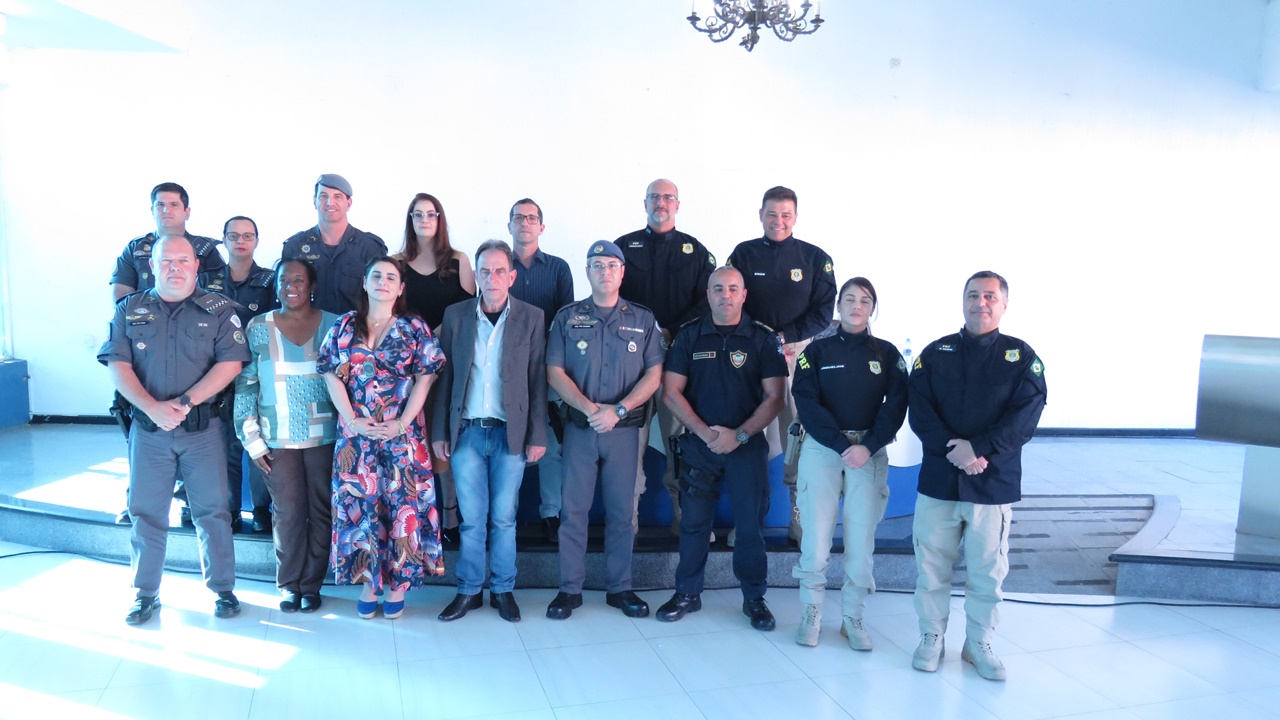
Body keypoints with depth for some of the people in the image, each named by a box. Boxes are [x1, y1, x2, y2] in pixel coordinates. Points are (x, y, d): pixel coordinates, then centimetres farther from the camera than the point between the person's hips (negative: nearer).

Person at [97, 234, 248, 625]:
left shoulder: (218, 309, 1)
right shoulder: (129, 309, 6)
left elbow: (230, 363, -7)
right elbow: (117, 365, -2)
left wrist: (186, 401, -16)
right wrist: (153, 408, -16)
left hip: (203, 427, -1)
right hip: (148, 428, 2)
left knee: (212, 511, 4)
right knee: (146, 512, 9)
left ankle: (223, 589, 17)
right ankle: (146, 593, 23)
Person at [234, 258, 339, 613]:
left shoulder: (333, 325, 1)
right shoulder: (258, 328, 2)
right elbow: (244, 386, 3)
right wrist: (252, 441, -1)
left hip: (324, 437, 0)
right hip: (278, 439, 0)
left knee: (320, 511, 5)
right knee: (289, 512, 3)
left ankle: (311, 584, 19)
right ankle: (289, 584, 20)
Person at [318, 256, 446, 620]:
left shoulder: (414, 328, 2)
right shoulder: (344, 326, 7)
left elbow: (425, 378, -3)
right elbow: (332, 375, 2)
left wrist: (402, 423, -12)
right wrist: (353, 420, -9)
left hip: (402, 433, -1)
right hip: (355, 433, 2)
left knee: (402, 504, 2)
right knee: (360, 504, 5)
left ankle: (398, 583, 15)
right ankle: (368, 583, 18)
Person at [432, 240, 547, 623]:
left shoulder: (531, 318, 0)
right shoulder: (455, 315, 4)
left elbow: (538, 381, 0)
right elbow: (444, 377, 6)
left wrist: (537, 435, -3)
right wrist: (439, 432, 3)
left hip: (510, 433, -1)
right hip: (466, 433, 1)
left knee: (503, 518, 8)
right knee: (472, 518, 8)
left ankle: (503, 589, 22)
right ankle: (468, 591, 22)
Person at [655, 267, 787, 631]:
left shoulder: (764, 338, 1)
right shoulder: (689, 335, 5)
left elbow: (773, 398, -2)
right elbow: (671, 392, 1)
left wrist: (740, 434, -12)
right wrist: (704, 432, -9)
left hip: (747, 444, -1)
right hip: (698, 443, 1)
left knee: (751, 522, 2)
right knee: (693, 521, 6)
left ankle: (754, 597, 18)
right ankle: (687, 593, 20)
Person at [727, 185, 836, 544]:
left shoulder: (815, 258, 5)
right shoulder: (743, 254, 6)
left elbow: (823, 312, 3)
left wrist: (786, 337, -10)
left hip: (799, 353, 0)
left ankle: (799, 517, 8)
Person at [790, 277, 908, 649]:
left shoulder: (886, 353, 9)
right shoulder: (817, 351, 6)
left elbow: (896, 406, 0)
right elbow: (806, 402, -4)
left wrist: (867, 447, -13)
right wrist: (843, 445, -13)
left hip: (870, 452, 1)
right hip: (822, 450, -1)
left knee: (861, 538, 0)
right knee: (816, 535, -4)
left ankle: (853, 617, 14)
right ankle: (811, 613, 12)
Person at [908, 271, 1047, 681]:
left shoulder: (1021, 357, 4)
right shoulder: (935, 353, 7)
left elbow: (1025, 415, -7)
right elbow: (919, 409, -2)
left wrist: (980, 450, -18)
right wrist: (950, 447, -17)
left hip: (994, 483, -1)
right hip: (938, 478, 1)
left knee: (987, 571, 7)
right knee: (932, 566, 7)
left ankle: (978, 644, 25)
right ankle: (931, 638, 24)